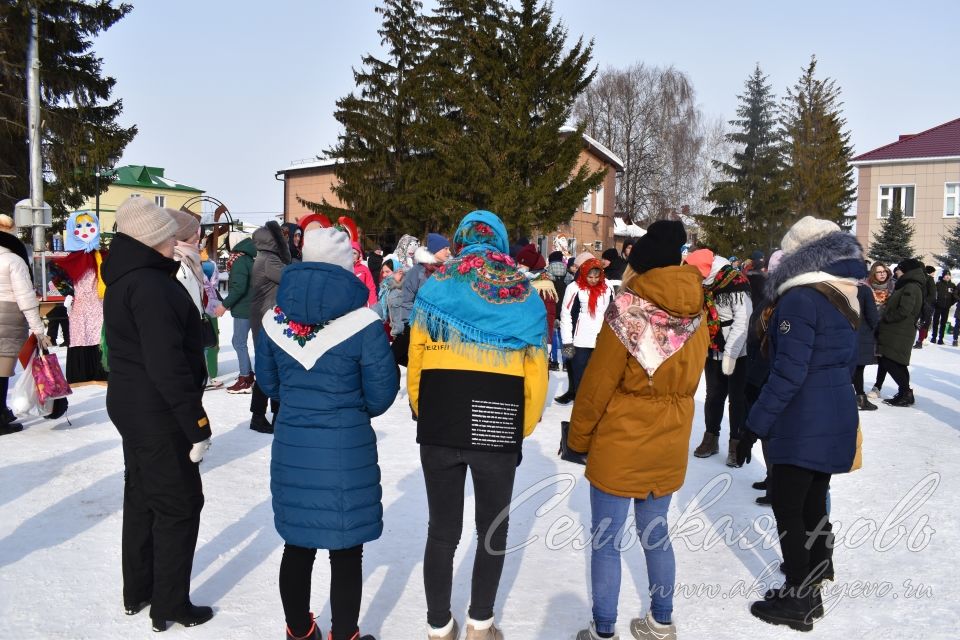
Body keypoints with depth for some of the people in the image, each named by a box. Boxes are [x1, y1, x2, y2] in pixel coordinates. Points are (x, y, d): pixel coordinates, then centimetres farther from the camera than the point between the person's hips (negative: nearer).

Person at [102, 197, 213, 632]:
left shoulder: (124, 279, 9)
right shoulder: (150, 286, -22)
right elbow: (167, 363, -26)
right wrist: (196, 424, -22)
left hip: (130, 405, 10)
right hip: (158, 412, -10)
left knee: (142, 497, 20)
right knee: (179, 504, 3)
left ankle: (137, 593, 35)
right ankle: (170, 607, 16)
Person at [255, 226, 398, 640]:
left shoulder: (275, 318, -1)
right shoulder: (361, 322, -15)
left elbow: (268, 382, 10)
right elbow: (381, 393, -10)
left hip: (290, 447, 5)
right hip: (348, 450, -5)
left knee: (297, 546, 19)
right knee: (346, 551, 11)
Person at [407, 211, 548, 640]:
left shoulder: (434, 288, 1)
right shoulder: (523, 294, 1)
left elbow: (415, 362, -1)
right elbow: (535, 371, -1)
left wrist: (424, 416, 10)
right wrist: (523, 428, 8)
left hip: (439, 428, 1)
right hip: (499, 431, 0)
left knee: (442, 530, 14)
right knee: (493, 528, 19)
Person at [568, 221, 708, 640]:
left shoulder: (626, 313, -17)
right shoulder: (696, 318, -1)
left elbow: (597, 385, -13)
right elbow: (687, 384, 9)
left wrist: (577, 437, -3)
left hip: (619, 445, -6)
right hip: (669, 446, 6)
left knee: (606, 540, 7)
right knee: (655, 533, 20)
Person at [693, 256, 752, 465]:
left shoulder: (736, 282, -17)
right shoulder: (705, 284, 6)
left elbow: (742, 321, -20)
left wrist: (730, 354, -21)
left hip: (737, 353, -7)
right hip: (714, 352, 7)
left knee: (737, 398, 2)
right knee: (714, 395, 14)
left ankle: (736, 444, 11)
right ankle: (711, 438, 27)